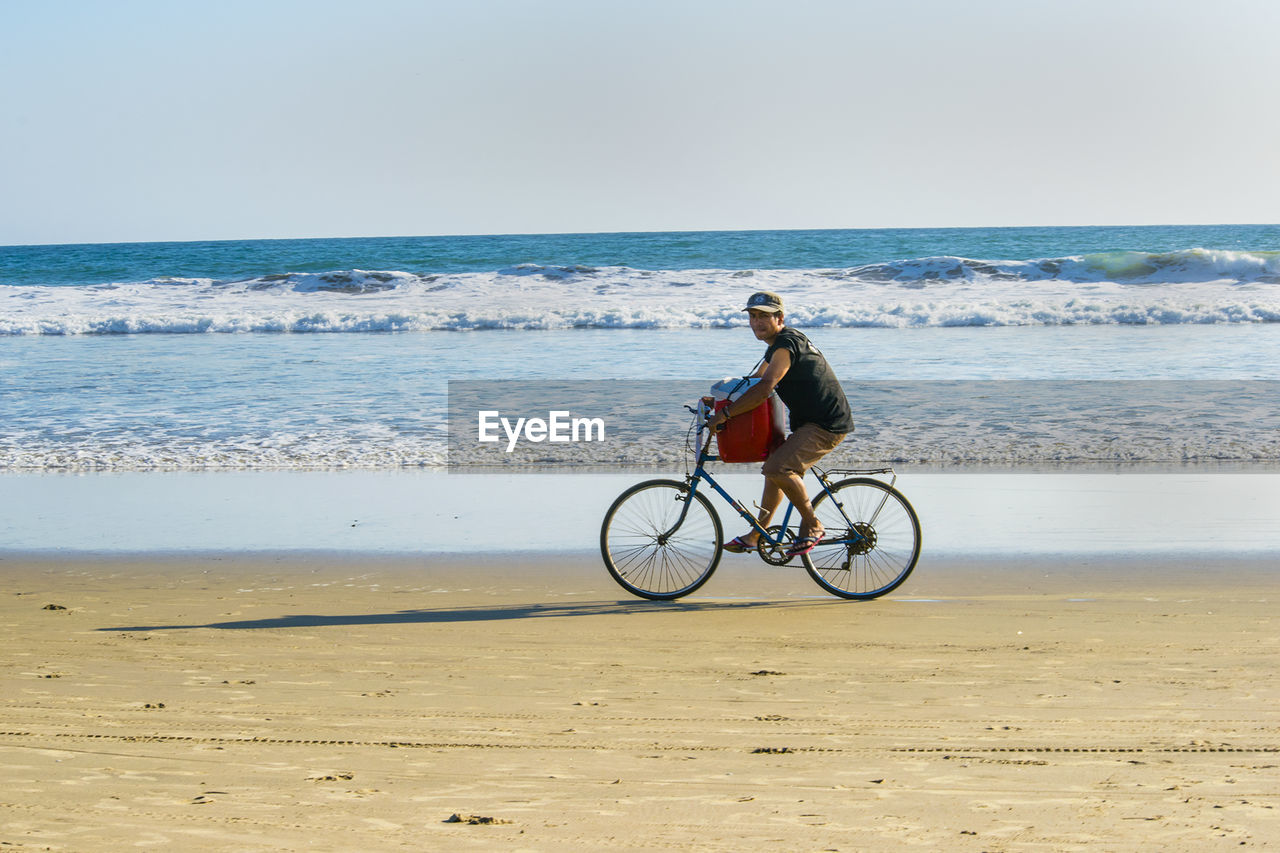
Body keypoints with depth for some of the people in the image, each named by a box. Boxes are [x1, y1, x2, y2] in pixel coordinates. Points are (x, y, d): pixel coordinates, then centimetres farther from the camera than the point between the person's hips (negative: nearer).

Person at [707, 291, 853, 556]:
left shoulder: (787, 344, -18)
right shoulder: (779, 345, 16)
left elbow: (764, 389, -29)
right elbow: (755, 380, 30)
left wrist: (725, 413, -25)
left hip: (828, 425, -11)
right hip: (809, 422, 11)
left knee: (778, 467, -24)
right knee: (775, 469, 17)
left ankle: (812, 526, -8)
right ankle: (757, 536, 27)